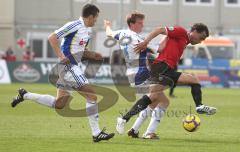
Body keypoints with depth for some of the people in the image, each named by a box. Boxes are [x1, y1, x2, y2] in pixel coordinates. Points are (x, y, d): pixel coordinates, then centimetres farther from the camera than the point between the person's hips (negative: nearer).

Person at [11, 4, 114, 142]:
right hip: (68, 66, -10)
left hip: (72, 67, 10)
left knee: (59, 104, 13)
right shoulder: (75, 26, -14)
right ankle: (96, 134, -9)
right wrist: (61, 56, -22)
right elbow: (52, 38, -16)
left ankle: (25, 95, 24)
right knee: (92, 96, -12)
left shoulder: (87, 30, 14)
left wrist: (92, 55, 8)